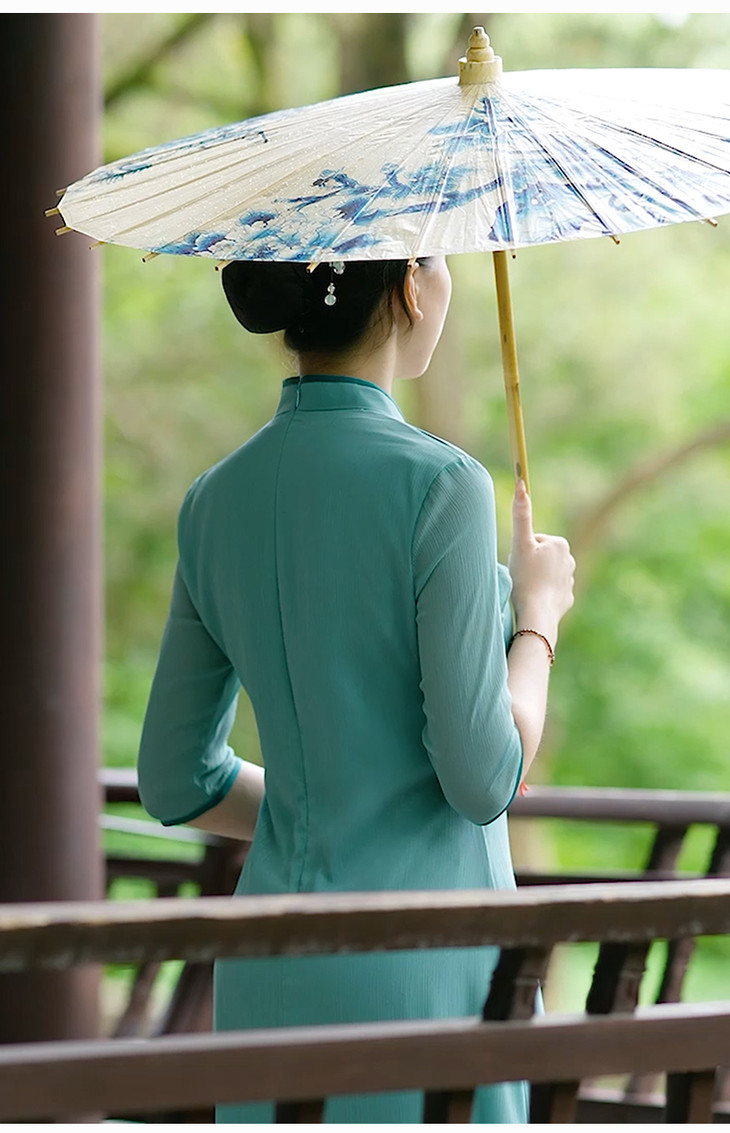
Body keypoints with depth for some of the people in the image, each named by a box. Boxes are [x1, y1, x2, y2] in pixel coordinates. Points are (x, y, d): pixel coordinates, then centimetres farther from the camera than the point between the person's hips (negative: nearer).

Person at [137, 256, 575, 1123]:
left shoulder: (215, 503, 5)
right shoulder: (437, 486, -14)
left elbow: (177, 782, 11)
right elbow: (484, 780, -14)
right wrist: (538, 613, 2)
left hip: (276, 975, 6)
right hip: (421, 969, -6)